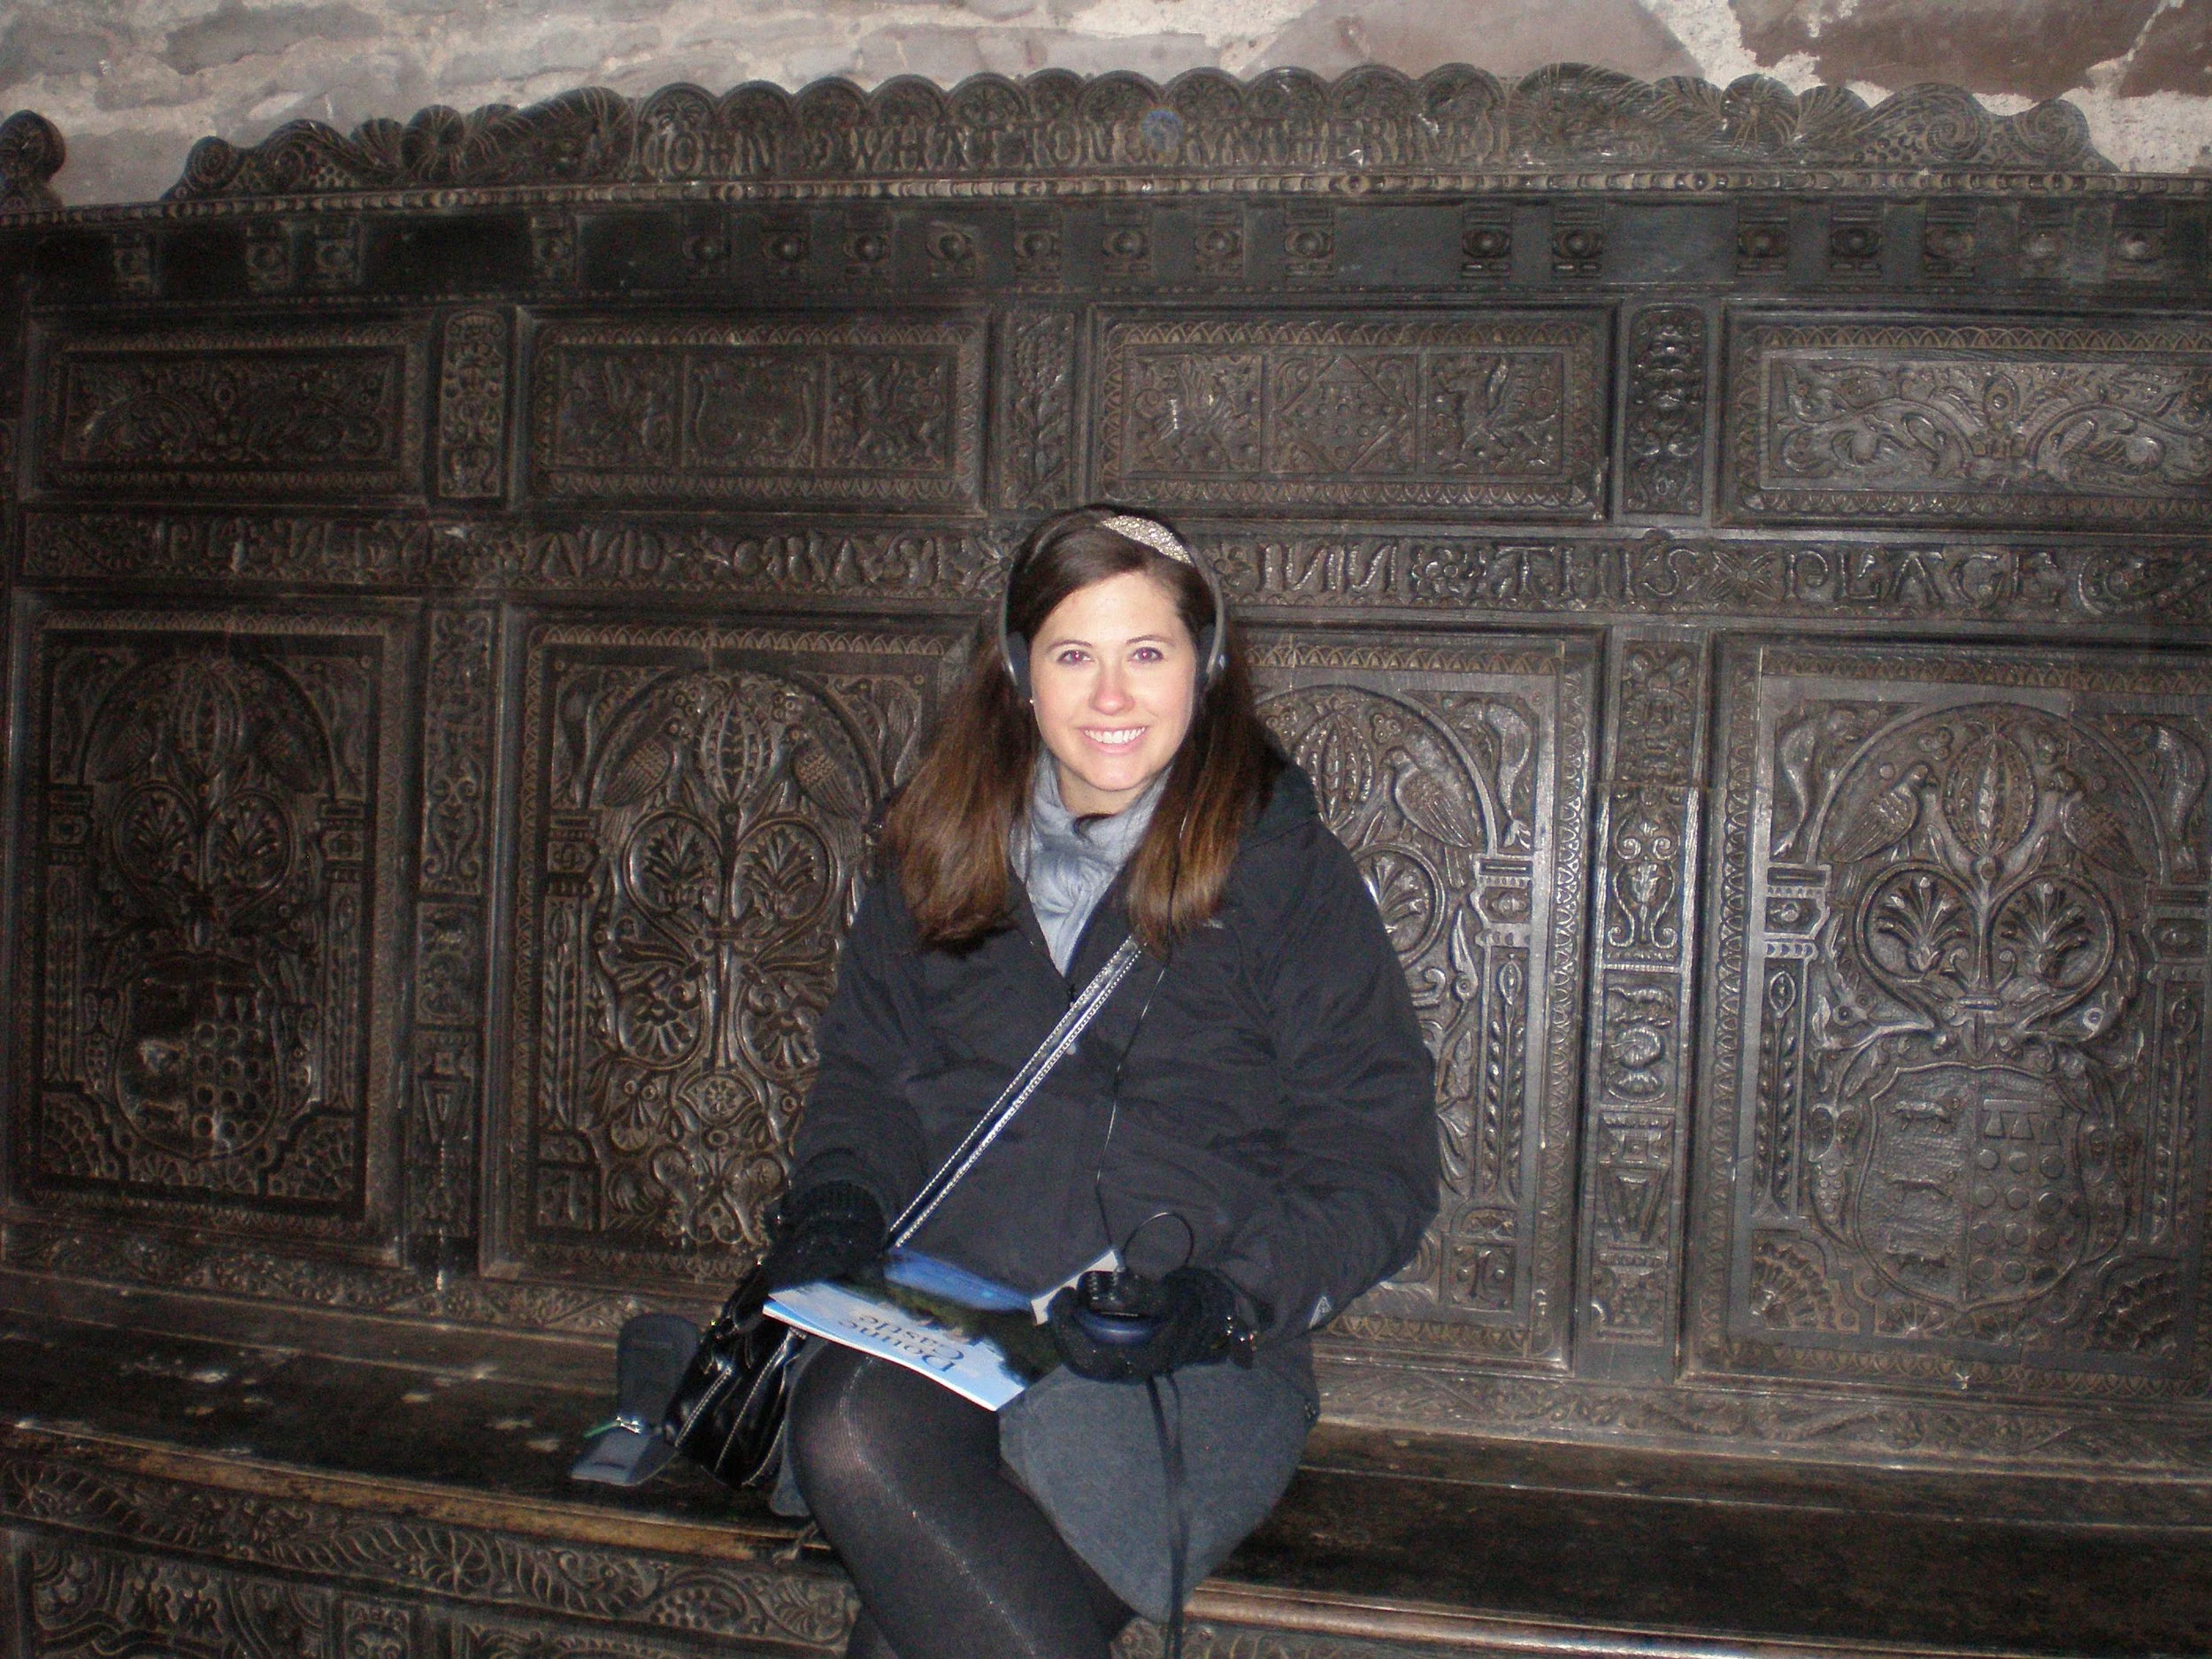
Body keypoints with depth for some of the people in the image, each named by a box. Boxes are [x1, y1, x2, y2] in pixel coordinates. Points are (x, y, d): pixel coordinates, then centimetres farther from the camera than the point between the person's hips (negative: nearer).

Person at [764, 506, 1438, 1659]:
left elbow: (1376, 1169, 3)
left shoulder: (1286, 870, 6)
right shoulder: (946, 856, 18)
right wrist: (838, 1204, 0)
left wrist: (1230, 1294, -15)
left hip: (1189, 1360, -4)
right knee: (849, 1429, -33)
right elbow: (867, 1077, 23)